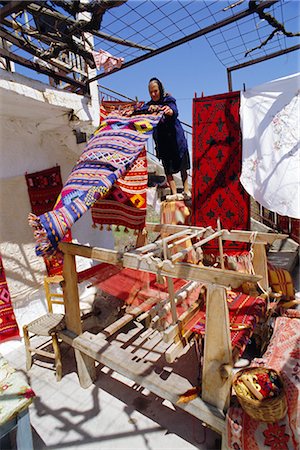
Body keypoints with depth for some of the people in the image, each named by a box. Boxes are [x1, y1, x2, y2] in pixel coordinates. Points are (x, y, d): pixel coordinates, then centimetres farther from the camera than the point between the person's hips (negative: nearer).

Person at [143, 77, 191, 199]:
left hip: (175, 137, -2)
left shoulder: (168, 100, -2)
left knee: (182, 166, 4)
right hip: (161, 141, 2)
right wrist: (151, 108, -34)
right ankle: (174, 194, 2)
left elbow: (175, 112, -23)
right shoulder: (150, 104, 8)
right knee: (167, 168, -1)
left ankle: (186, 190, 15)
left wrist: (169, 111, -48)